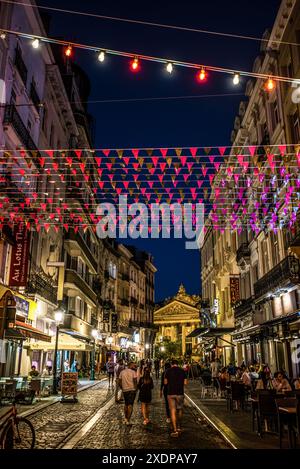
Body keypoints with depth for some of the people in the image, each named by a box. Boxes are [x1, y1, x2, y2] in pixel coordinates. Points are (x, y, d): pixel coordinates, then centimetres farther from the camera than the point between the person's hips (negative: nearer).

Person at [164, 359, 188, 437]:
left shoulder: (168, 371, -2)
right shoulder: (182, 371, 2)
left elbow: (165, 382, -1)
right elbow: (185, 382, 2)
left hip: (171, 393, -2)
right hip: (180, 393, 2)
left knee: (173, 411, 0)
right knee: (179, 410, 19)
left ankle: (175, 430, -4)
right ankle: (179, 427, 29)